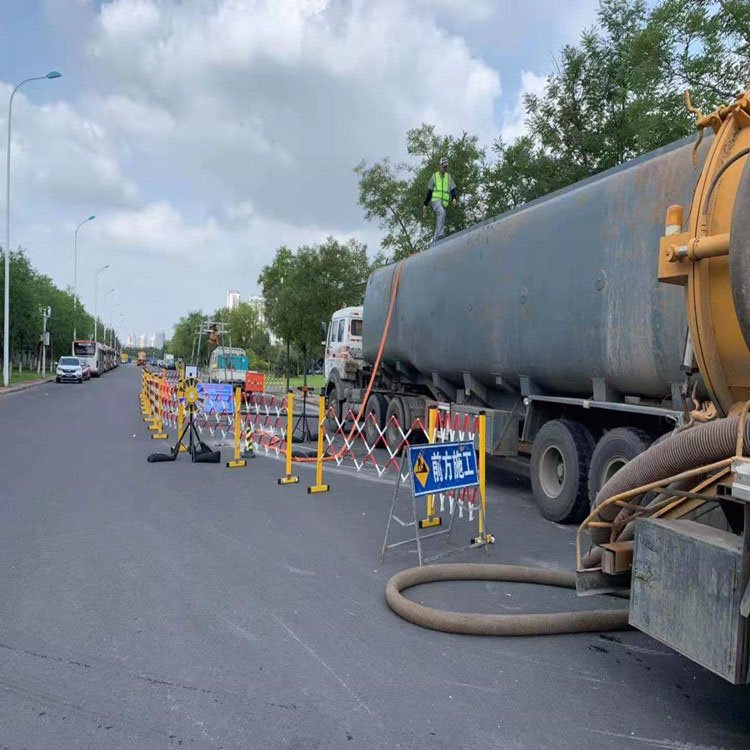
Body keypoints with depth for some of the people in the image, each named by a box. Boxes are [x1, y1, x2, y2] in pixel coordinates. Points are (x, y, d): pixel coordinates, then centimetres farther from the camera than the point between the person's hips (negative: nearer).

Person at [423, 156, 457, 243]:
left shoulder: (449, 177, 16)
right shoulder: (434, 176, 9)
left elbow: (453, 189, 6)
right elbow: (429, 191, 10)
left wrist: (454, 198, -16)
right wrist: (425, 204, 7)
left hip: (444, 203, 4)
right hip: (436, 200, -4)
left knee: (438, 223, 1)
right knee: (442, 212, -33)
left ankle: (434, 241, 5)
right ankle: (440, 234, -41)